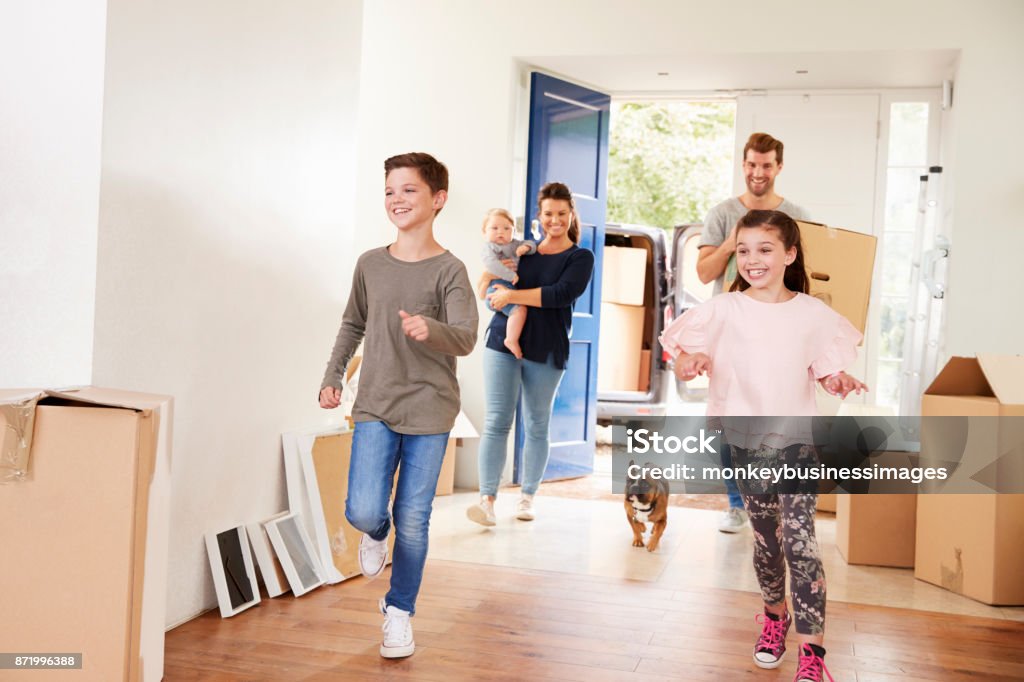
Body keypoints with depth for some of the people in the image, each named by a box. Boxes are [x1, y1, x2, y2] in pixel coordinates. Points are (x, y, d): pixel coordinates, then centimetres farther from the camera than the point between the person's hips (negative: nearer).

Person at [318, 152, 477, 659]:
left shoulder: (449, 270, -7)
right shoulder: (370, 265, 5)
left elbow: (466, 338, -18)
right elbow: (353, 325, 19)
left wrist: (430, 329, -38)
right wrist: (332, 378, 12)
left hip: (429, 410, -2)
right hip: (375, 407, 2)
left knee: (413, 519, 4)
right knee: (364, 511, -12)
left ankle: (400, 611, 25)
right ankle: (377, 535, 26)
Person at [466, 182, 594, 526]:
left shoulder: (580, 258, 3)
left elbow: (562, 294, -15)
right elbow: (486, 285, 19)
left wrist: (512, 295, -17)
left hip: (545, 351, -2)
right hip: (502, 342, 2)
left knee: (536, 427, 8)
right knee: (496, 422, -5)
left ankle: (527, 497, 20)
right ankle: (487, 499, -7)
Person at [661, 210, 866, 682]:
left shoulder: (812, 313, -1)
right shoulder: (724, 309, -4)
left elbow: (826, 372, 6)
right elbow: (685, 365, -6)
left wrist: (841, 383, -16)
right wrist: (691, 363, -29)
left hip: (797, 440, -1)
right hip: (747, 441, 1)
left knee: (799, 540, -10)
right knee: (766, 538, 14)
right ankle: (775, 616, 39)